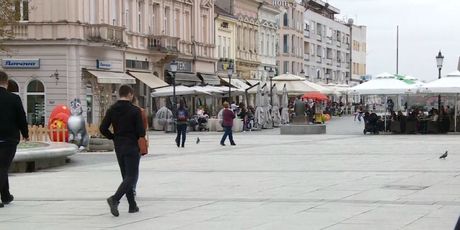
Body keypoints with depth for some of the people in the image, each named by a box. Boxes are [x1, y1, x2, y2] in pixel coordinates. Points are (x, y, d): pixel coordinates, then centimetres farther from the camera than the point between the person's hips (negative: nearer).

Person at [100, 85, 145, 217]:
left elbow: (103, 128, 0)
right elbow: (141, 132, -14)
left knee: (126, 176, 14)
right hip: (132, 147, -6)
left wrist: (114, 137, 12)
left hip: (118, 147, 6)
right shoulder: (135, 110, -11)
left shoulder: (112, 110, 4)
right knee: (131, 176, -4)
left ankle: (132, 205, 15)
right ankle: (114, 199, -24)